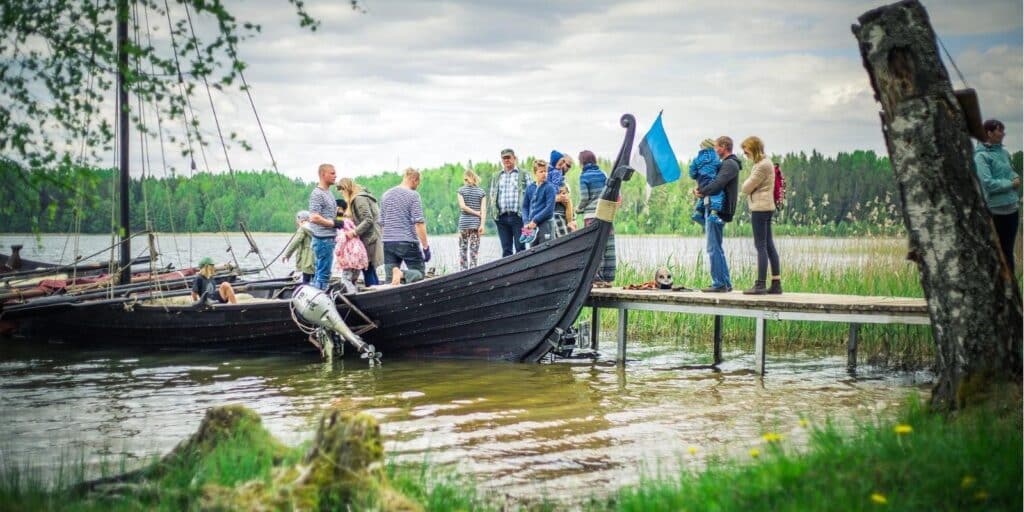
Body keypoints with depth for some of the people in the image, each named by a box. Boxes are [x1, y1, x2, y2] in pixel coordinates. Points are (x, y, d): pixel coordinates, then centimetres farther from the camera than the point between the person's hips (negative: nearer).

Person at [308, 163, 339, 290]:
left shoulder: (329, 193, 17)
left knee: (318, 273, 13)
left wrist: (338, 211, 9)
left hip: (330, 238, 10)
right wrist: (333, 223, -14)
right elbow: (314, 218, -20)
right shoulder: (317, 194, -12)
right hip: (323, 239, -10)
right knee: (323, 273, -9)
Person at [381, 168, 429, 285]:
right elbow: (419, 223, -13)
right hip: (408, 242, -5)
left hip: (388, 243, 5)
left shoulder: (385, 195, 13)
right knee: (419, 273, 4)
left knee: (390, 279, 8)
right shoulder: (413, 195, -7)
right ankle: (402, 275, -25)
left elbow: (381, 222, 16)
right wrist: (426, 247, -10)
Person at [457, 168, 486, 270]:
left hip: (464, 222, -1)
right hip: (476, 223, 1)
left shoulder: (461, 190, 0)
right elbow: (483, 209, -5)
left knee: (463, 248, 7)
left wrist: (476, 213, -5)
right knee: (474, 250, 2)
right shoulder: (481, 192, 3)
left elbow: (463, 206, -11)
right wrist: (482, 224, -8)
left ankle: (463, 270, 6)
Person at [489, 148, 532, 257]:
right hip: (502, 217, 3)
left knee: (520, 248, -7)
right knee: (506, 249, 4)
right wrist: (494, 211, 2)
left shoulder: (523, 176, 9)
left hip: (518, 216, -3)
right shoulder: (496, 178, 19)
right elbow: (492, 195, 20)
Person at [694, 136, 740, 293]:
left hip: (718, 209, -11)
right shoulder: (727, 164, 21)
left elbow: (717, 184, -23)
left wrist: (700, 191, -10)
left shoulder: (729, 164, -11)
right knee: (717, 248, 14)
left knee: (713, 248, -9)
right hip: (715, 209, 11)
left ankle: (719, 283, -8)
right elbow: (716, 182, 21)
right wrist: (700, 189, 3)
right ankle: (726, 283, 16)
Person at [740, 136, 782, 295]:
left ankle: (760, 284, -7)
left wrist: (746, 182, 6)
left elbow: (746, 188, -12)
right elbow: (747, 188, 19)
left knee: (761, 246, -8)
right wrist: (749, 185, 1)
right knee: (769, 245, 10)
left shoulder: (762, 166, -15)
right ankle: (776, 283, 11)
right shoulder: (765, 162, 17)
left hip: (760, 207, -10)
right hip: (767, 206, 10)